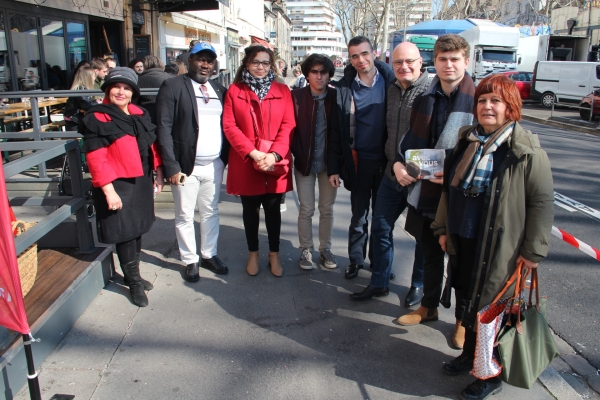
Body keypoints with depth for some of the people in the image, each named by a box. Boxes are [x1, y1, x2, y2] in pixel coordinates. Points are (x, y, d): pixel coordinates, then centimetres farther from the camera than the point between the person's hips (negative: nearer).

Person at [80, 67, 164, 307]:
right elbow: (96, 158, -16)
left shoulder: (140, 115, 10)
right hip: (117, 186, -7)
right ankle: (134, 282, 15)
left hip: (141, 182, 7)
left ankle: (132, 274, 33)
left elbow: (152, 145, 17)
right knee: (125, 233, 0)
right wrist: (108, 190, -20)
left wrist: (158, 173, 11)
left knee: (137, 229, 16)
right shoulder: (97, 119, -10)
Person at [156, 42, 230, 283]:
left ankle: (209, 255, 30)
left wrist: (225, 158, 0)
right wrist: (171, 166, -15)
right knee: (184, 216, 7)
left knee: (211, 213, 15)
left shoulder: (219, 90, 11)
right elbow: (164, 128, -10)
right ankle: (190, 261, 22)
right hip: (186, 165, -4)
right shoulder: (172, 86, -5)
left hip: (214, 165, 4)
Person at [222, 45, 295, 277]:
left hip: (275, 164, 1)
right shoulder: (234, 91, 2)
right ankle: (253, 254, 28)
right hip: (245, 163, 0)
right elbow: (229, 126, -5)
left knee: (273, 210, 9)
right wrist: (252, 152, -16)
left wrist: (275, 154, -16)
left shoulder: (282, 91, 4)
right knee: (250, 210, 11)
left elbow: (288, 126, -3)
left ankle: (274, 254, 25)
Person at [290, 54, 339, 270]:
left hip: (329, 162, 1)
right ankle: (305, 250, 22)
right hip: (305, 162, -1)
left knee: (327, 209, 12)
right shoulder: (296, 96, -5)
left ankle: (325, 249, 27)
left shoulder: (336, 97, -2)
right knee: (306, 210, 7)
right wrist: (297, 154, -12)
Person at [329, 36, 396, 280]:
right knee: (359, 214, 10)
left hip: (386, 159, 1)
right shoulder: (345, 87, -3)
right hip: (359, 159, -1)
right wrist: (335, 165, -4)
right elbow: (337, 128, -2)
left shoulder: (390, 81, -2)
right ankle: (355, 259, 27)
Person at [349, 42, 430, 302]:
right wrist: (390, 162, 15)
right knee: (381, 228, 12)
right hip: (392, 173, 7)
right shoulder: (392, 91, 7)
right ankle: (379, 282, 28)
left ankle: (419, 285, 30)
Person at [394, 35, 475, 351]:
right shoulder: (425, 98, 6)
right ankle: (428, 306, 39)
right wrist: (399, 163, -7)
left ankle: (463, 318, 31)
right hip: (424, 188, 5)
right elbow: (412, 136, 11)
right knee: (430, 251, 20)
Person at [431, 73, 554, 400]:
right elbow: (449, 188, 14)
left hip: (499, 248, -6)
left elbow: (542, 201, -12)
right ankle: (470, 354, 41)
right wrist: (443, 228, 13)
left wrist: (533, 250, -12)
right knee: (467, 302, 19)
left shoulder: (526, 151, -13)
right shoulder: (466, 142, 6)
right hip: (463, 242, 6)